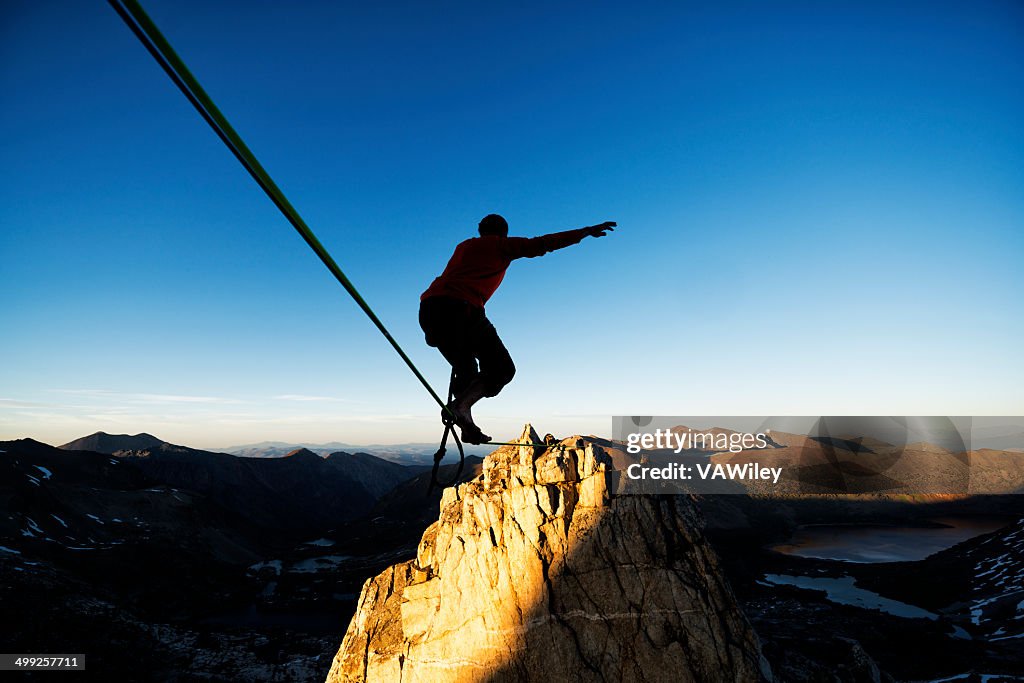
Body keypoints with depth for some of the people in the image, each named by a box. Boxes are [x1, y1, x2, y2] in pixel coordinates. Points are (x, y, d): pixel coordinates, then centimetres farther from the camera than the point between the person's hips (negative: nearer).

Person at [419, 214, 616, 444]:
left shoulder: (464, 246, 31)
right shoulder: (501, 245, 14)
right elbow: (543, 243, 10)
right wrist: (587, 231, 14)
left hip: (428, 308, 7)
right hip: (460, 308, -7)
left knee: (465, 369, 21)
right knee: (502, 369, 2)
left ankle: (468, 429, 11)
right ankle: (460, 406, -17)